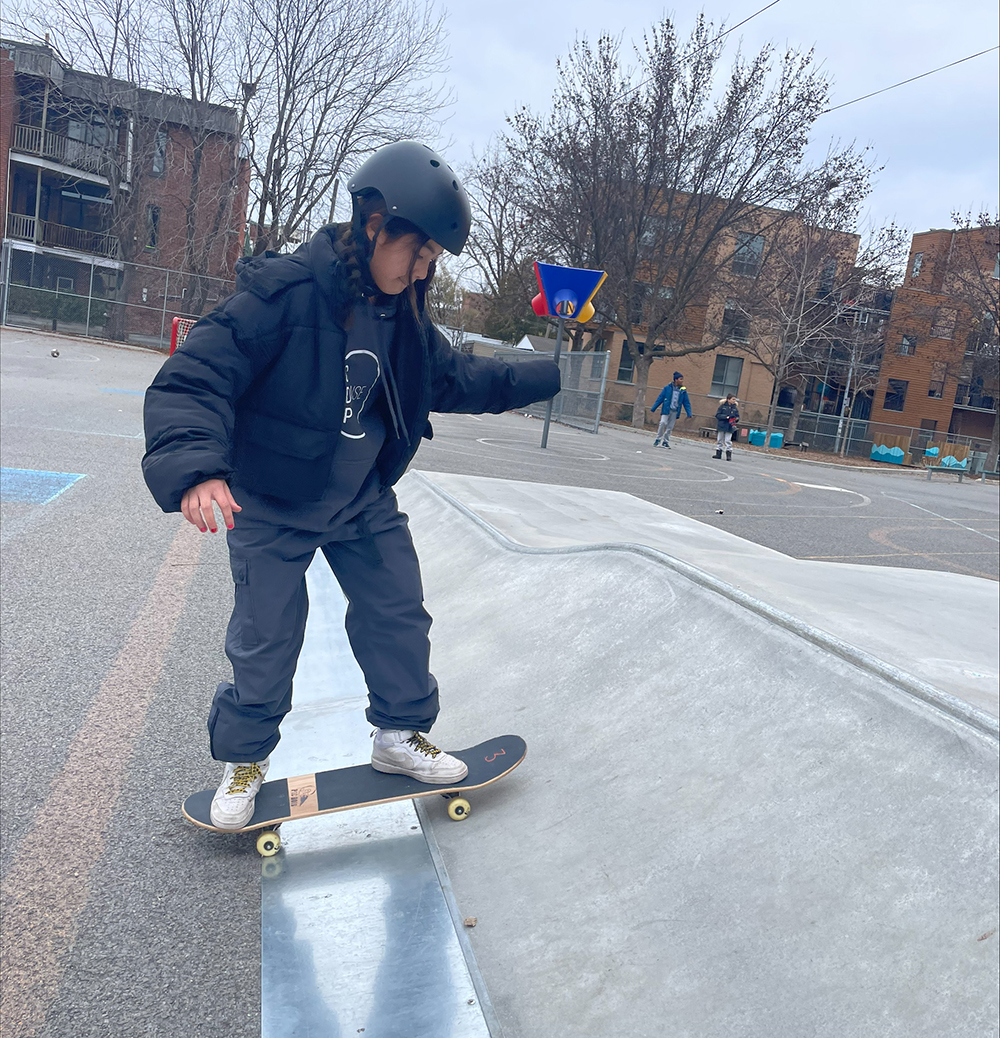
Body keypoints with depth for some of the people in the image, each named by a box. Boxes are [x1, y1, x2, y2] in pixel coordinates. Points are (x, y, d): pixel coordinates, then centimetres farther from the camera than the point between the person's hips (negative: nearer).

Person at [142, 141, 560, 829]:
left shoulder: (402, 314, 0)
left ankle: (400, 734, 31)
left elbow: (457, 379, 13)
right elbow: (194, 379, -27)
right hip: (271, 506, -6)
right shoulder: (286, 291, -23)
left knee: (400, 616, 10)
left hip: (364, 502, 6)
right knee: (268, 637, 4)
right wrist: (196, 468, -43)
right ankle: (244, 760, 29)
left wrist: (548, 378, 9)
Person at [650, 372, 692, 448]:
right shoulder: (668, 388, -2)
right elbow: (660, 398, 0)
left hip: (675, 412, 3)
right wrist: (653, 408, -1)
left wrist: (689, 413, 1)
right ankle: (658, 439, -1)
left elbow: (686, 403, 9)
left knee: (670, 427, 6)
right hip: (666, 410, -3)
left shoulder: (683, 391, 5)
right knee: (663, 423, -16)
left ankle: (665, 441, 17)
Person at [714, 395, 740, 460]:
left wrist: (736, 419, -14)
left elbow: (737, 416, 9)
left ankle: (729, 455, 1)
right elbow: (717, 415, -8)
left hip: (729, 427, 0)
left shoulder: (735, 408, 2)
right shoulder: (723, 406, -4)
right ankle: (718, 454, 18)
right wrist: (726, 417, -19)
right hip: (721, 426, 0)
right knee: (719, 440, 9)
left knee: (728, 441, -3)